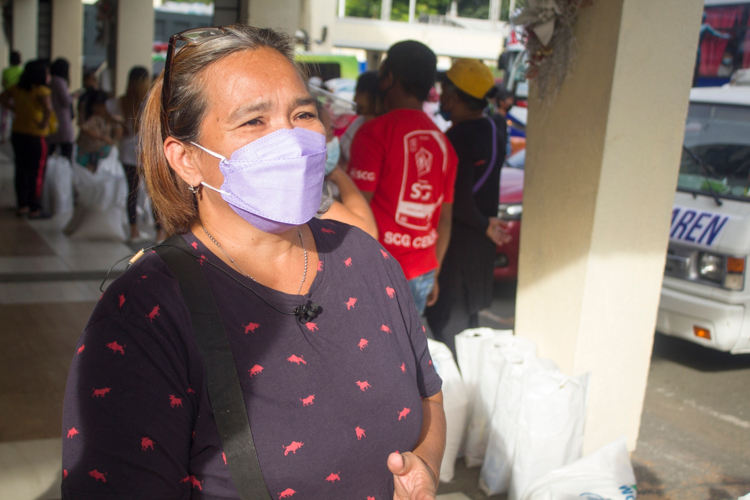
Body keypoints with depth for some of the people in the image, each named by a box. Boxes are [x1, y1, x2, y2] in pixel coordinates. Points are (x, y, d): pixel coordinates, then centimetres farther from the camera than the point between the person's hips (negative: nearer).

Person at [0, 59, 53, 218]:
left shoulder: (18, 88, 5)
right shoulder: (41, 90, -17)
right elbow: (48, 108, -34)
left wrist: (16, 110, 14)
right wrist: (44, 123, -19)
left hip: (18, 133, 7)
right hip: (35, 136, -7)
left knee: (21, 171, 15)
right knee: (36, 173, 2)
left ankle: (22, 206, 24)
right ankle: (34, 209, 7)